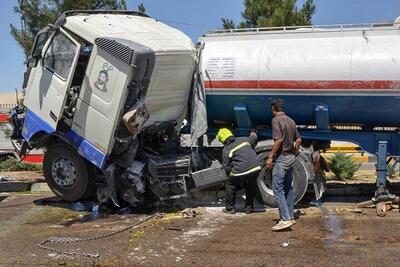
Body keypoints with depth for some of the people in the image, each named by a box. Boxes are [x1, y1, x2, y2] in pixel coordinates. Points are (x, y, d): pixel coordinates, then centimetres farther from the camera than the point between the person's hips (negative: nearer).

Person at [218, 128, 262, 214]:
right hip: (255, 168, 5)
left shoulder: (226, 150, 3)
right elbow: (253, 138, 35)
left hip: (241, 171, -4)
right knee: (250, 187, 29)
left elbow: (226, 167, 3)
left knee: (229, 185, 19)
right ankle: (249, 208, 33)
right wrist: (253, 133, 57)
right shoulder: (243, 139, 14)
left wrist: (230, 174, 21)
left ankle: (230, 208, 24)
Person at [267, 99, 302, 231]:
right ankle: (290, 216, 20)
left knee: (278, 188, -7)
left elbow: (278, 140, -21)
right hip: (291, 157, 9)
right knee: (288, 188, 15)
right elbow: (298, 140, 14)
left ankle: (285, 219, -12)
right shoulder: (291, 120, 12)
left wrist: (270, 157, -17)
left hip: (282, 158, -9)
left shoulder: (276, 120, -12)